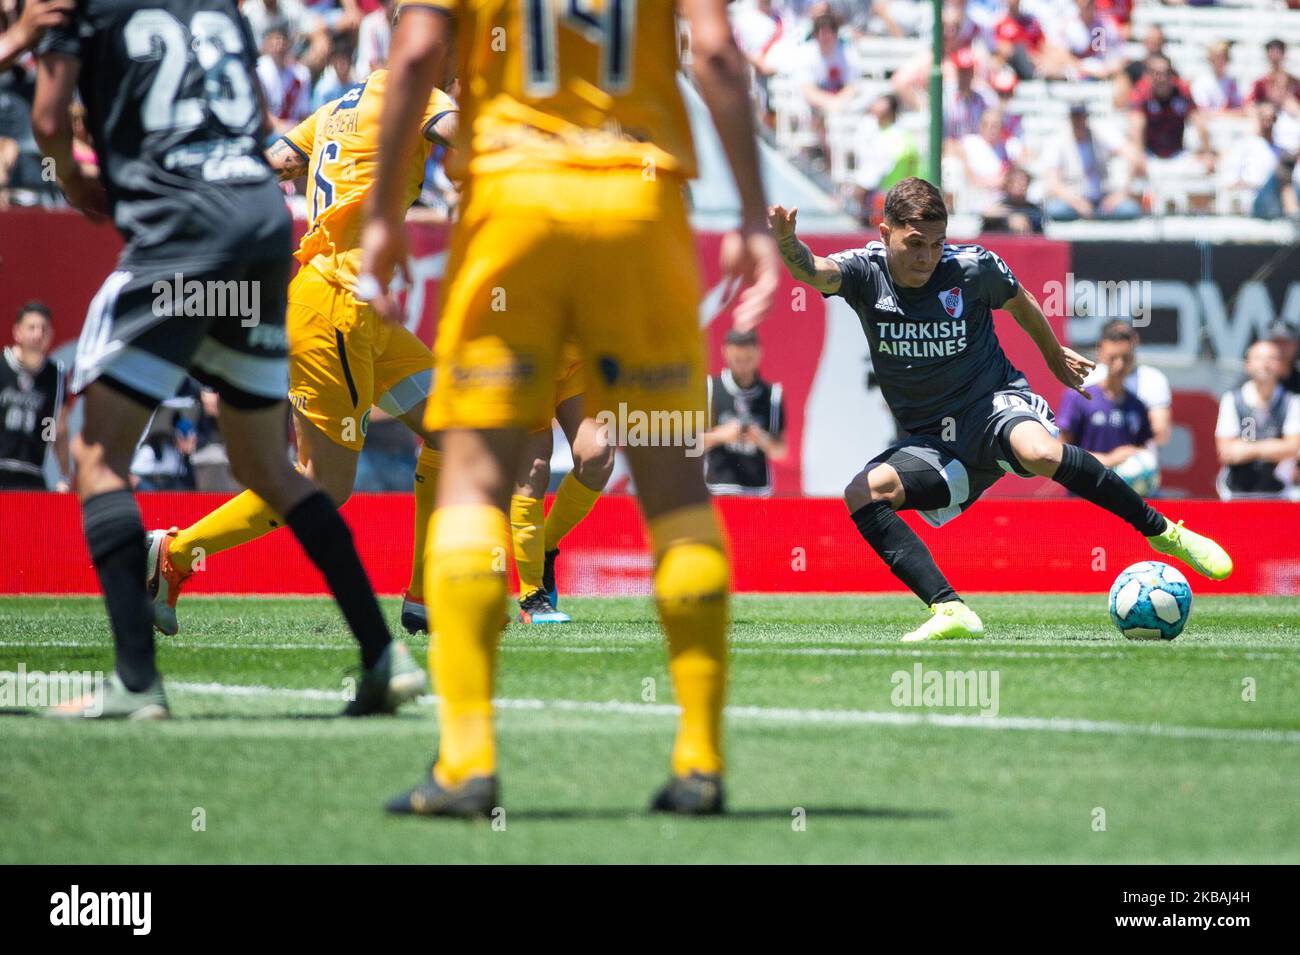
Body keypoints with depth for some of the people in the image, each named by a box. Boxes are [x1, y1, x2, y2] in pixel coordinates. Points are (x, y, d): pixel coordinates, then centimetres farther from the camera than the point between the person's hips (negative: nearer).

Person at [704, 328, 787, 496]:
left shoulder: (772, 394, 5)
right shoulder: (709, 389, 0)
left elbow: (779, 452, 8)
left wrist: (763, 441, -13)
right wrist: (720, 435, -14)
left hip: (758, 488, 2)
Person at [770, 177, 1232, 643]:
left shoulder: (973, 267, -10)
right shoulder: (867, 272, -9)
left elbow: (1020, 303, 12)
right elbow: (811, 272, -30)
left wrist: (1055, 357, 28)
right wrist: (789, 244, -54)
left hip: (994, 402, -3)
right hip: (930, 440, 3)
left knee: (1040, 452, -37)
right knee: (862, 494, -24)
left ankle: (1163, 531, -20)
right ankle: (951, 610, -31)